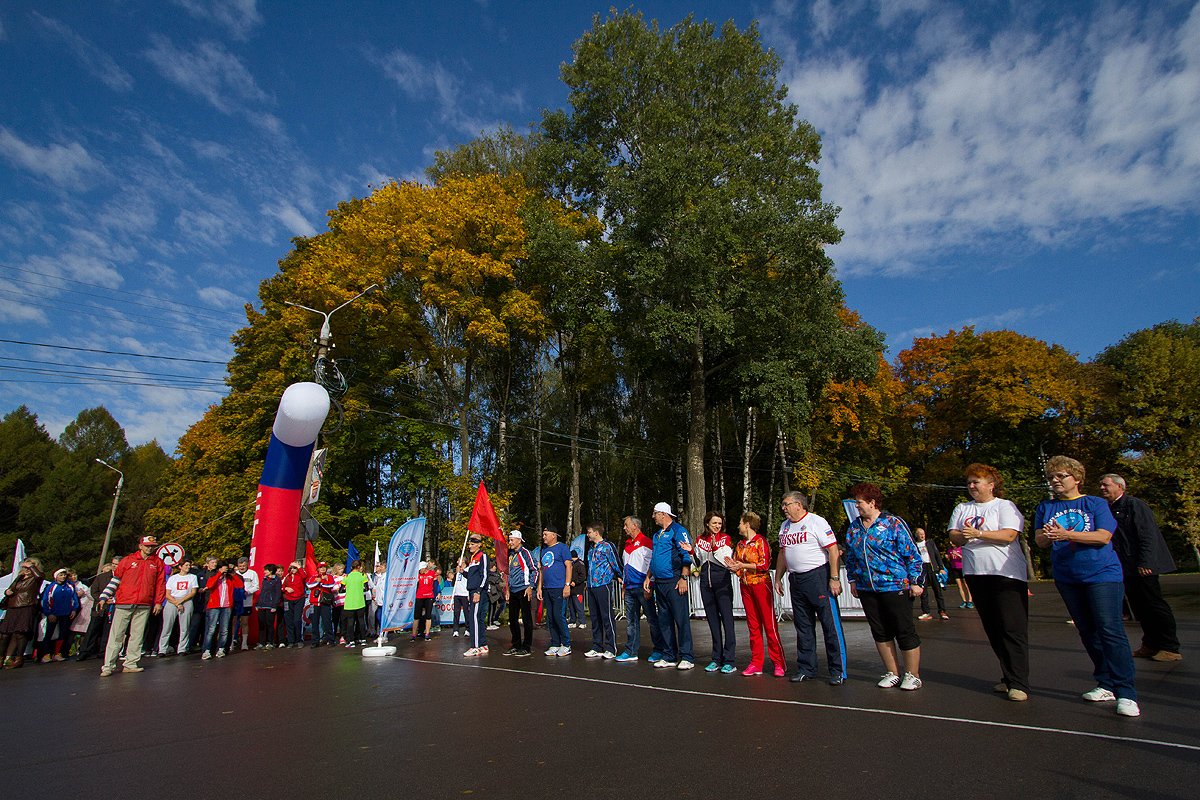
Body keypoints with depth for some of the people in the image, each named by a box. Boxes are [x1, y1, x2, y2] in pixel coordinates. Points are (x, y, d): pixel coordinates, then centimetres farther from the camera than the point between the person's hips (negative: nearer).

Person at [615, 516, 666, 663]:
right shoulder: (627, 544, 18)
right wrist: (624, 586, 19)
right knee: (631, 620, 10)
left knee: (652, 619, 0)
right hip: (630, 588, 8)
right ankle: (631, 651, 16)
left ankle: (659, 650, 9)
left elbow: (651, 565, -12)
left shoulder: (645, 541, -7)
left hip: (642, 587, -8)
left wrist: (648, 586, -16)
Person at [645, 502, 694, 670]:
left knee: (681, 619, -5)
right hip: (659, 583, 9)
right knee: (664, 621, 11)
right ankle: (669, 657, 19)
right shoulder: (657, 534, 19)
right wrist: (648, 577, 20)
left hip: (674, 582, -9)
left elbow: (687, 556, -14)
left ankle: (686, 658, 1)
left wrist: (684, 578, -20)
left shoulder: (678, 530, -7)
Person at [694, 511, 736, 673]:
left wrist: (715, 547, -18)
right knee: (712, 620, 8)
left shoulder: (726, 538, 0)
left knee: (727, 618, -7)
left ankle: (729, 660, -1)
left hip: (722, 581, -4)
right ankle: (716, 659, 17)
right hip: (706, 581, 4)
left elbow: (727, 562, -8)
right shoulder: (700, 539, 11)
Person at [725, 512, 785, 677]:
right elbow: (736, 563, 18)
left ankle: (778, 663, 5)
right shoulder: (740, 544, 14)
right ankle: (756, 663, 13)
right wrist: (732, 565, -3)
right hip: (745, 586, 7)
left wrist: (742, 565, -16)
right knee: (753, 626, 8)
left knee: (769, 624, -3)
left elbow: (765, 565, -17)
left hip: (761, 584, -7)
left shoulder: (760, 541, -8)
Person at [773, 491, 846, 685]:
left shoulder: (816, 522, -8)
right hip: (796, 580, 7)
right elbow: (782, 554, 22)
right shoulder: (784, 526, 15)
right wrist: (778, 578, 18)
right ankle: (806, 669, 20)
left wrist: (834, 578, -18)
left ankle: (838, 671, 7)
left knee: (830, 624, -2)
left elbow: (833, 550, -13)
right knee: (803, 627, 11)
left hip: (818, 576, -7)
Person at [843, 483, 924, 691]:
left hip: (895, 587, -6)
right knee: (880, 632, 12)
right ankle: (893, 673, 24)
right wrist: (853, 580, 15)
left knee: (905, 632, 4)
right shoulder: (853, 528, 9)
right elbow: (849, 557, 18)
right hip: (867, 590, 6)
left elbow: (912, 554, -7)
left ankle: (912, 675, 18)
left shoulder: (893, 523, -8)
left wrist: (915, 582, -9)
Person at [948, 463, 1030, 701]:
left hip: (1006, 575, -5)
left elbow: (1009, 535, -14)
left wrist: (978, 533, -19)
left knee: (1013, 629, -7)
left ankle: (1019, 684, -3)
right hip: (976, 575, 6)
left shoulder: (1005, 506, 0)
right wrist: (963, 536, -12)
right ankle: (1008, 677, 19)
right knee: (993, 630, 10)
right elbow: (953, 536, 8)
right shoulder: (962, 508, 16)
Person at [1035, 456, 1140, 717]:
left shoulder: (1096, 504, -2)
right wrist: (1047, 536, -24)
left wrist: (1067, 534, -26)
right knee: (1087, 633, 12)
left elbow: (1104, 537, -14)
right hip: (1067, 579, 4)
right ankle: (1106, 685, 23)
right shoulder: (1045, 507, 7)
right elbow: (1040, 541, -1)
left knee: (1110, 630, -9)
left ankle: (1126, 693, -3)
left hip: (1102, 574, -4)